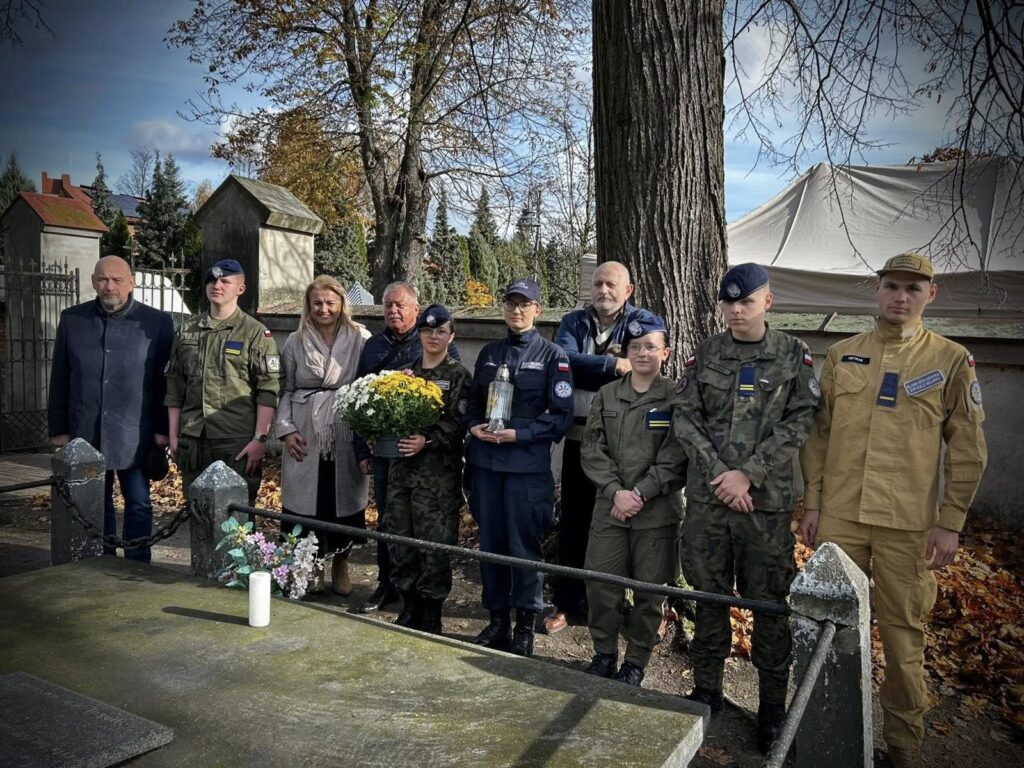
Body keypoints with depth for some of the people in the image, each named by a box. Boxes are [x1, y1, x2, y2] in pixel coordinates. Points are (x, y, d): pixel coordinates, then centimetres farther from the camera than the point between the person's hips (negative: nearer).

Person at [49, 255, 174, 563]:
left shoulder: (158, 323, -3)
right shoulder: (71, 319, 5)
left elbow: (166, 380, -1)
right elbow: (59, 379, 8)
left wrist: (162, 429, -5)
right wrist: (59, 428, 6)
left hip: (135, 437, -3)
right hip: (85, 435, 3)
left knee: (138, 504, 4)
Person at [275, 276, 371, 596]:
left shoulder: (361, 339, 1)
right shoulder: (295, 342, 7)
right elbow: (285, 390, 10)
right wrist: (286, 429, -2)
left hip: (346, 439, -1)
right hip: (305, 440, 1)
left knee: (344, 504, 7)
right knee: (302, 505, 4)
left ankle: (340, 566, 28)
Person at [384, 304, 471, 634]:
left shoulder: (458, 375, 1)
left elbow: (458, 422, -8)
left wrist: (427, 441, -20)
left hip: (439, 469, -5)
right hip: (402, 465, 5)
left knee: (435, 543, -3)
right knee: (399, 538, 8)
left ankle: (431, 616, 12)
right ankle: (409, 608, 25)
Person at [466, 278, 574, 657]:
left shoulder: (552, 355, -1)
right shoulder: (489, 353, 14)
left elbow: (561, 415, -6)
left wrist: (518, 434, -16)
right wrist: (474, 425, -2)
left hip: (527, 464, -5)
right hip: (485, 461, 5)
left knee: (524, 546, 1)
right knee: (490, 543, 11)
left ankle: (525, 628, 17)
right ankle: (497, 621, 25)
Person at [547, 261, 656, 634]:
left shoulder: (643, 321, 2)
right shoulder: (573, 322, 9)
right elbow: (566, 360, -11)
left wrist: (589, 365, -17)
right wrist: (613, 364, -18)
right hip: (580, 438, 2)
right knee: (573, 523, 8)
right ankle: (567, 602, 21)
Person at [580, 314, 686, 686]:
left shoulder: (676, 398, -2)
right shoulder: (606, 395, 8)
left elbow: (675, 460, -8)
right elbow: (593, 450, 2)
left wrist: (639, 494, -14)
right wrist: (615, 492, -11)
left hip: (657, 513, -2)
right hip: (609, 509, 3)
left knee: (650, 591, 6)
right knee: (600, 585, 5)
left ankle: (636, 662, 25)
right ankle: (604, 653, 26)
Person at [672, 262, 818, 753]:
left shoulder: (794, 355, 2)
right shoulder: (705, 353, 7)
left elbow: (799, 422, -4)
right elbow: (684, 416, 2)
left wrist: (748, 474, -13)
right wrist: (719, 473, -9)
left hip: (767, 499, -2)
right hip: (707, 495, 2)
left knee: (769, 603, 5)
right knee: (709, 594, 11)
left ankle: (772, 705, 20)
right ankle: (707, 689, 27)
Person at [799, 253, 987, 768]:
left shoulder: (951, 360, 2)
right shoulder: (840, 355, 8)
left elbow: (967, 450, 1)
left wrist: (950, 523, -3)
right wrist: (813, 503, 6)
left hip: (907, 524, -2)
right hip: (839, 516, 2)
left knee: (903, 631, 6)